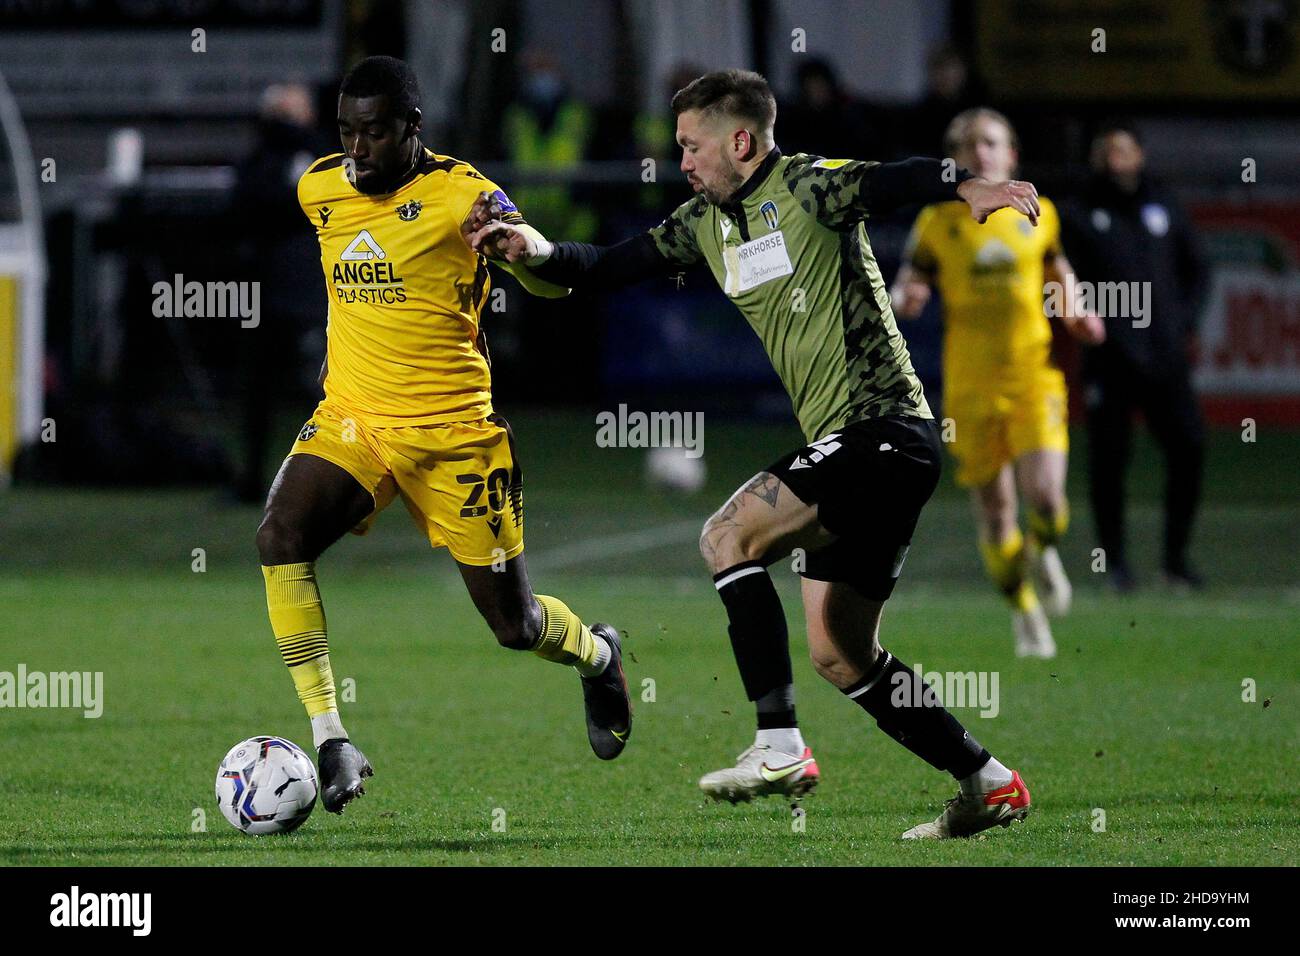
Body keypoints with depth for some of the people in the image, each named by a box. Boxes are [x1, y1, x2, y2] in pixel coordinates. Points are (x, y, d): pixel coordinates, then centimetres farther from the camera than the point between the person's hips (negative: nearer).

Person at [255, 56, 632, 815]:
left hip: (454, 430, -4)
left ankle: (598, 656, 41)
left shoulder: (461, 194, -11)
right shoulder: (319, 189, 4)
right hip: (352, 419, 4)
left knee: (513, 623, 3)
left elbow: (554, 282, -12)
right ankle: (330, 742, -24)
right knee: (281, 536, -26)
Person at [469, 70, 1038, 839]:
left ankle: (780, 748, -21)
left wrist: (969, 188, -48)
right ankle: (988, 784, 18)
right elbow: (610, 268, 18)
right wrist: (538, 253, -1)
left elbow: (895, 182, -28)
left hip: (885, 428, -10)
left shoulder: (807, 186, -10)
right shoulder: (707, 223, 15)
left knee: (729, 535, -20)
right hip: (840, 443, 10)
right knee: (839, 651, 9)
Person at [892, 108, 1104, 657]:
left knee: (1047, 501, -17)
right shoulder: (938, 222, 2)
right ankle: (1024, 612, 24)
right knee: (994, 510, 2)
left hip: (1034, 377, 0)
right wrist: (905, 301, -17)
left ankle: (1043, 551, 19)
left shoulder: (1038, 214, 7)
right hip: (970, 382, 0)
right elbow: (904, 292, 6)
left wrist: (1075, 317, 8)